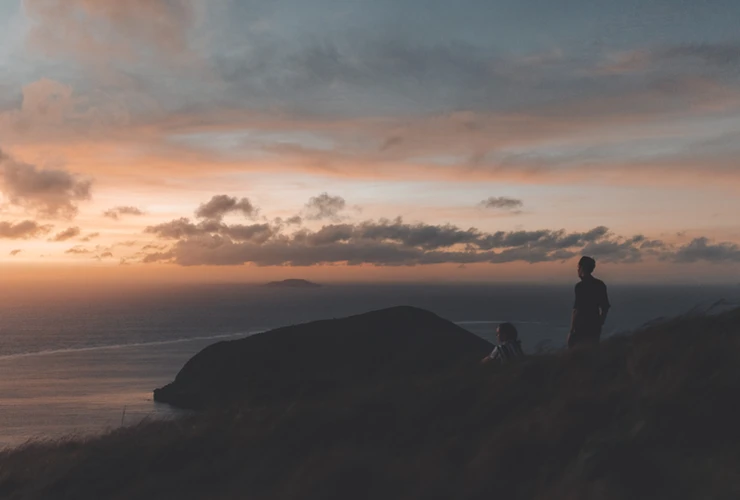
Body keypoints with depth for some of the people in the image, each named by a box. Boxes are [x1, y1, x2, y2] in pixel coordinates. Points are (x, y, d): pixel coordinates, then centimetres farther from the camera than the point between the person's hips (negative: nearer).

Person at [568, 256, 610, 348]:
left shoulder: (581, 286, -14)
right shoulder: (600, 285, 7)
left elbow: (577, 310, -18)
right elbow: (605, 308, 12)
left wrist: (572, 330, -13)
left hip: (581, 328, -7)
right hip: (595, 328, 7)